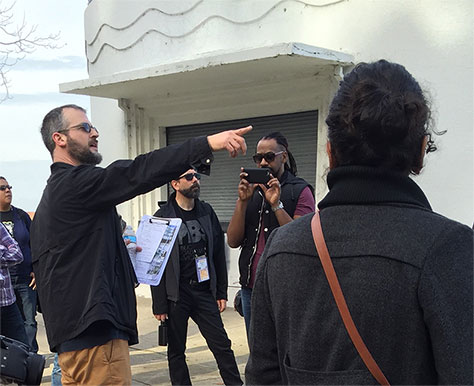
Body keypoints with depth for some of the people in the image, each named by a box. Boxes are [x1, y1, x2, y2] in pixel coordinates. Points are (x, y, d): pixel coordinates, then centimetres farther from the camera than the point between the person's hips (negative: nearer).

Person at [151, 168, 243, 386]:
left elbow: (218, 255, 11)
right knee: (176, 351, 8)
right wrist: (159, 304, -9)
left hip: (204, 291, 3)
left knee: (222, 345, 4)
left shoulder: (207, 212, 8)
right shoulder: (163, 217, -4)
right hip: (176, 295, -3)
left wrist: (221, 292, 7)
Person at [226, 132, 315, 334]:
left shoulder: (300, 190, -3)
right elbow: (233, 241, 1)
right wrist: (243, 201, -9)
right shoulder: (252, 190, 11)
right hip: (250, 288, 5)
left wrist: (276, 204, -20)